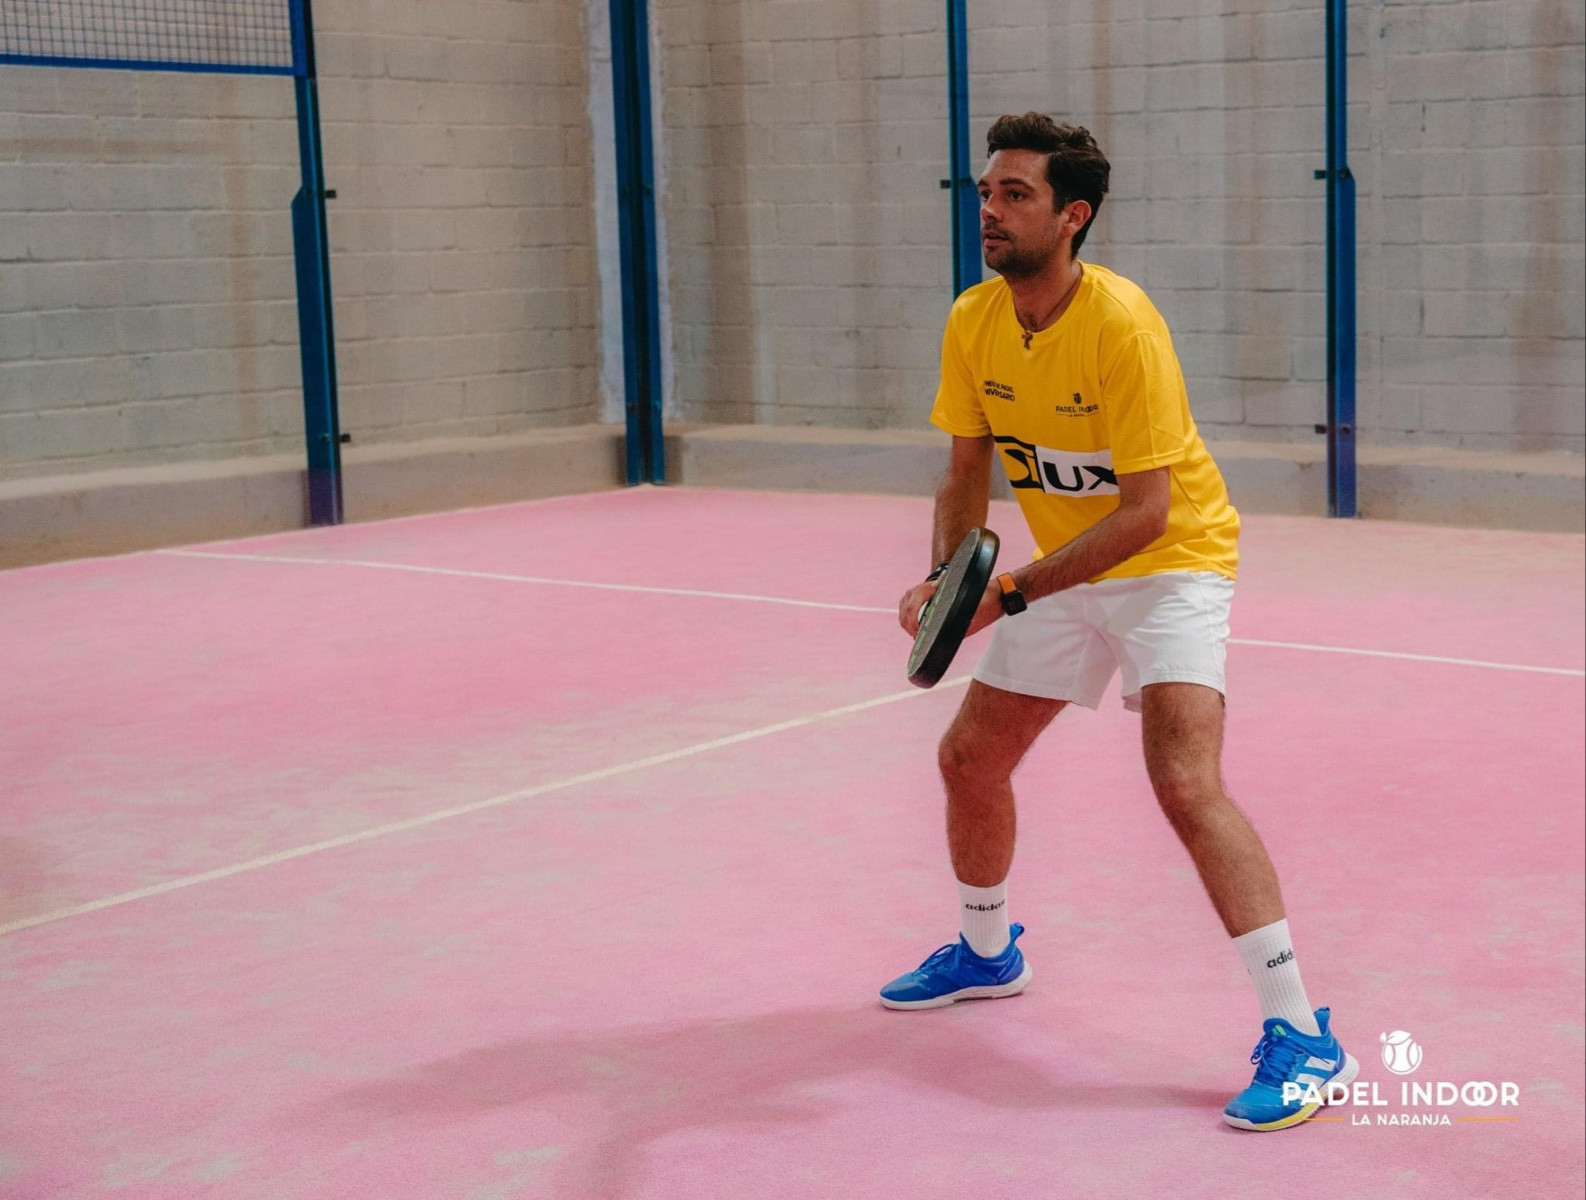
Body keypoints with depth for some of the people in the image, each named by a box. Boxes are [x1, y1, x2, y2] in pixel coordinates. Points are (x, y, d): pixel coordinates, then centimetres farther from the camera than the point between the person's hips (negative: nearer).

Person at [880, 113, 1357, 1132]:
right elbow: (968, 477, 4)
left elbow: (1144, 511, -27)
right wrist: (943, 580, -14)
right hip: (1061, 572, 7)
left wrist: (1012, 592, -32)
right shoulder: (972, 323, -6)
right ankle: (987, 953, 40)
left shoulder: (1122, 324, -27)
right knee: (970, 758, 13)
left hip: (1171, 561, -7)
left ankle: (1301, 1037, -18)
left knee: (1186, 781, -24)